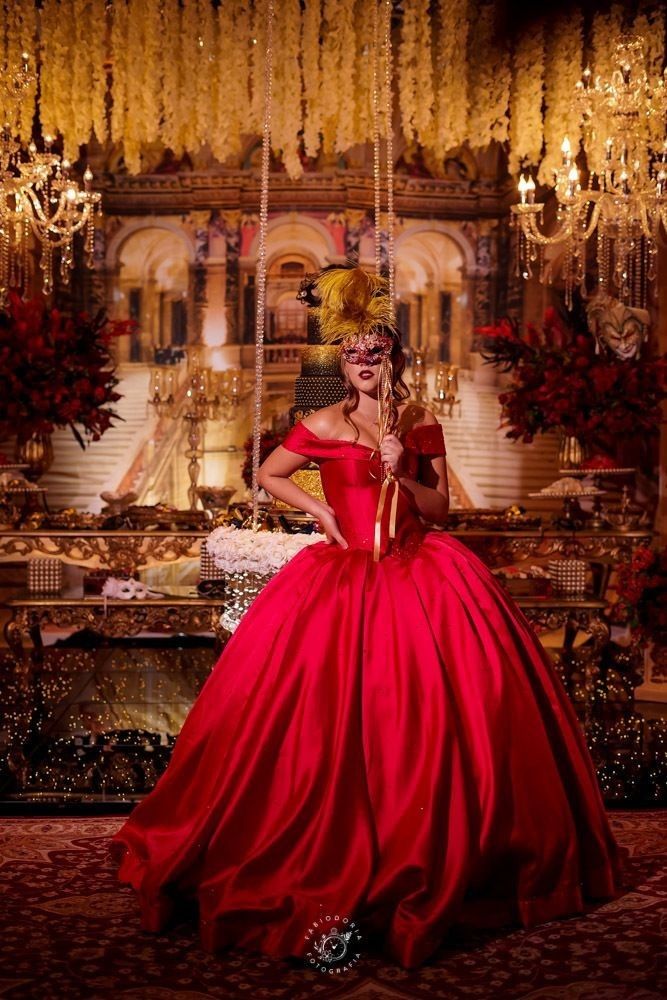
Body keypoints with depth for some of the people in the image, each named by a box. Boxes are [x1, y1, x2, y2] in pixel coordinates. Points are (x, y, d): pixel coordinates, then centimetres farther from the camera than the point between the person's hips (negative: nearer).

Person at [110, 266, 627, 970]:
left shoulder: (422, 425, 8)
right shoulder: (325, 425, 1)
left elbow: (440, 508, 9)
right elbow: (268, 476, 12)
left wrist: (403, 474, -8)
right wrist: (319, 509, 0)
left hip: (419, 573, 2)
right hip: (343, 578, -2)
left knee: (435, 709, -5)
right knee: (339, 717, -7)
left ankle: (442, 854, 10)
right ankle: (331, 853, 6)